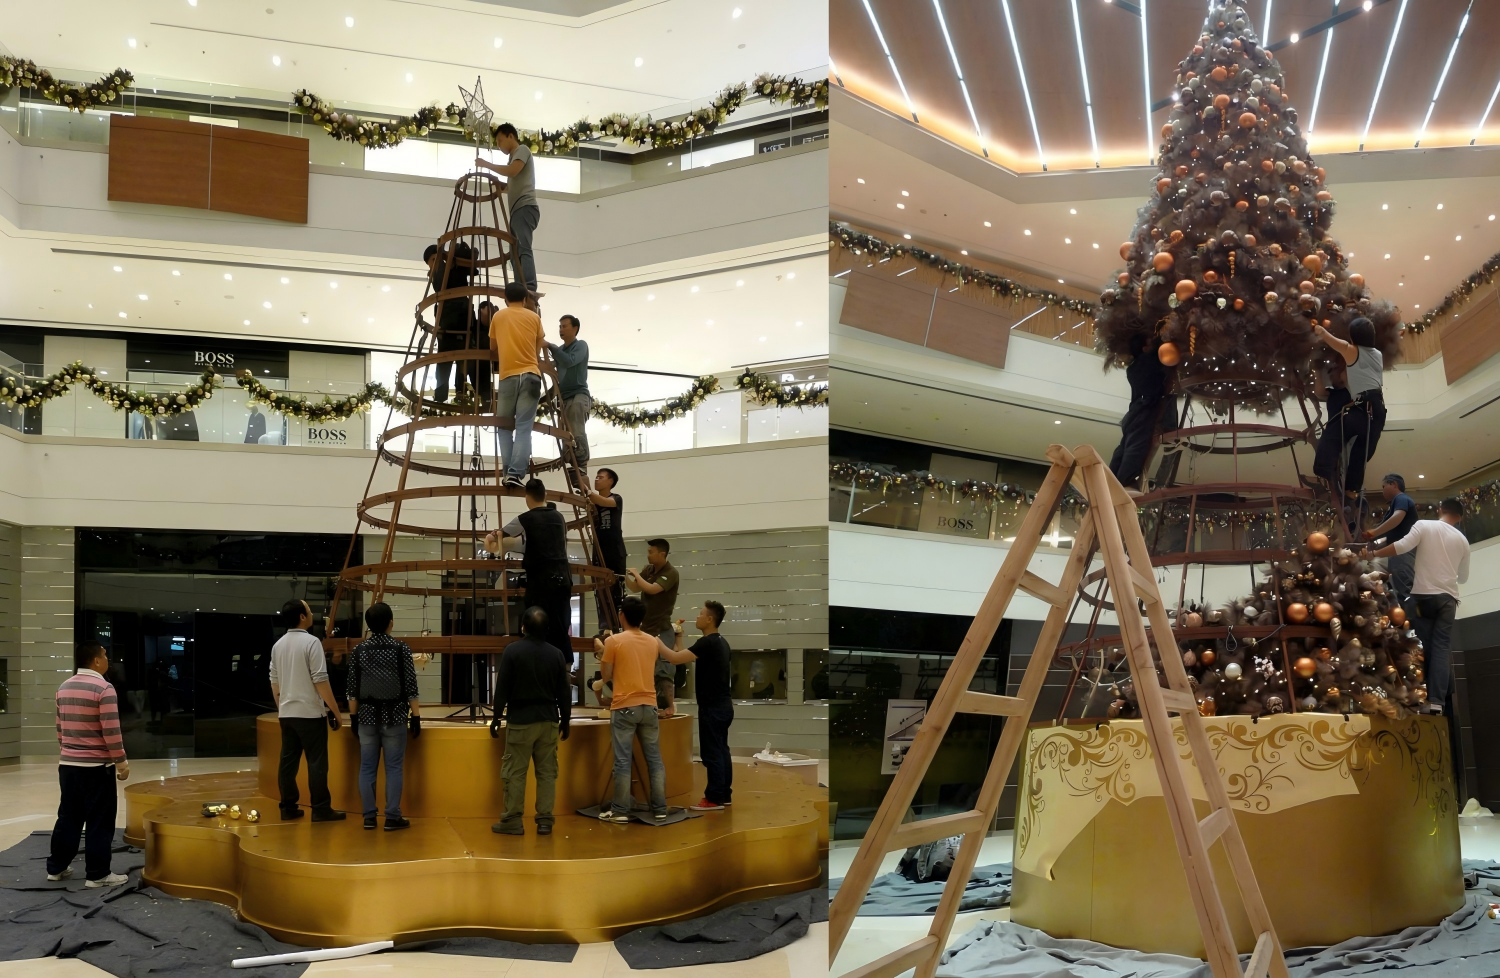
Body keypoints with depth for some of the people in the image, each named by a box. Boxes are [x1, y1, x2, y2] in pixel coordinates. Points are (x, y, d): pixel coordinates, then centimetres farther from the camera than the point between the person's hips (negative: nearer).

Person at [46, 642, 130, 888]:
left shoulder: (64, 688, 8)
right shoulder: (103, 689, -16)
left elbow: (60, 728, 15)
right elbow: (111, 732, -18)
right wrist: (121, 762, -10)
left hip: (68, 764, 8)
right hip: (96, 766, -8)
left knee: (68, 817, 15)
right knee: (99, 820, -1)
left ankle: (56, 867, 21)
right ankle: (97, 874, 2)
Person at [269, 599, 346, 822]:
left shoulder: (278, 645, 9)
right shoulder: (311, 642, -13)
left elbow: (274, 681, 14)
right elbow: (320, 680, -15)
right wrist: (335, 711, -10)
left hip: (286, 712, 7)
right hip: (309, 712, -7)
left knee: (288, 761, 9)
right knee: (316, 762, -2)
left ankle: (288, 808, 12)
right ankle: (321, 809, -1)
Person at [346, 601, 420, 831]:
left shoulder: (359, 650, 2)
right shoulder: (401, 648, -6)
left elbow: (352, 688, 5)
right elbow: (410, 686, -6)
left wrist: (353, 717, 13)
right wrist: (416, 716, -1)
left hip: (367, 715, 3)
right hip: (394, 716, -3)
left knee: (367, 767, 7)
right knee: (393, 767, 2)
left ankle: (369, 816, 10)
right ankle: (392, 817, 2)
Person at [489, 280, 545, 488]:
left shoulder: (498, 316, 11)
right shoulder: (534, 317, 10)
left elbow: (493, 348, 19)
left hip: (508, 376, 0)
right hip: (530, 375, 0)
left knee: (504, 426, 10)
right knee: (524, 427, -6)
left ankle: (509, 472, -3)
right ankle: (516, 473, -19)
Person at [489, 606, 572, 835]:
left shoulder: (512, 650, -7)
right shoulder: (556, 653, 3)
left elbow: (502, 687, -6)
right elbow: (564, 691, 6)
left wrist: (496, 717, 2)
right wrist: (565, 720, 15)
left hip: (520, 720, -3)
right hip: (548, 720, 3)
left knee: (515, 772, 2)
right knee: (547, 772, 6)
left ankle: (513, 821, 3)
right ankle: (545, 820, 5)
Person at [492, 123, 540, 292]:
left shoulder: (522, 149, 5)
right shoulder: (514, 157, 32)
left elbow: (512, 171, -13)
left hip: (525, 208, -10)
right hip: (518, 210, 10)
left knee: (523, 249, -24)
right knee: (517, 253, 1)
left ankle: (529, 290, -38)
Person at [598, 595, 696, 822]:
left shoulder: (614, 641, -7)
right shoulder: (653, 641, 7)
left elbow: (605, 676, -2)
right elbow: (677, 657, 21)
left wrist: (602, 655, 15)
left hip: (624, 707, -4)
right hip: (648, 706, 4)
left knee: (623, 761, -1)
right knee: (655, 759, 8)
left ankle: (620, 810, 1)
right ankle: (660, 809, 10)